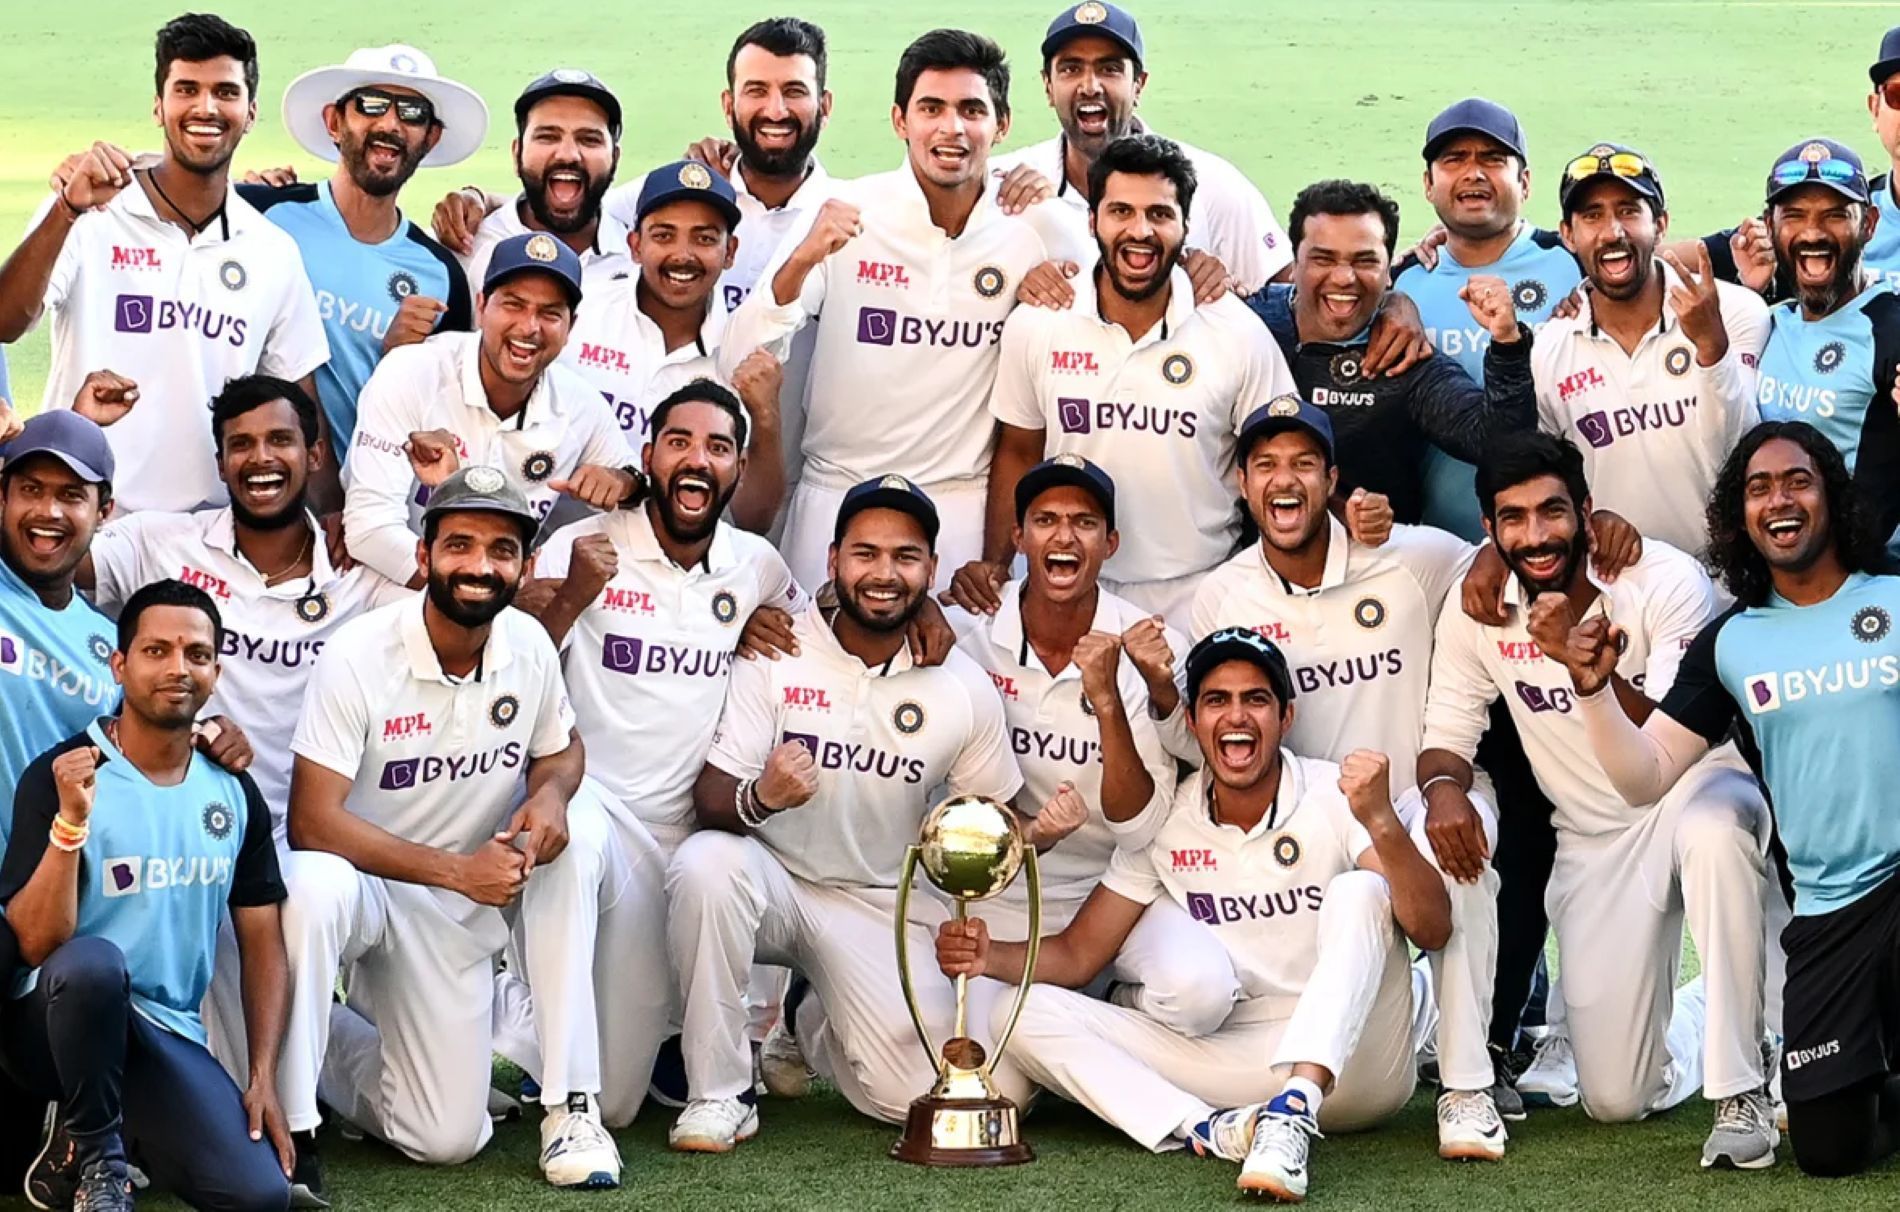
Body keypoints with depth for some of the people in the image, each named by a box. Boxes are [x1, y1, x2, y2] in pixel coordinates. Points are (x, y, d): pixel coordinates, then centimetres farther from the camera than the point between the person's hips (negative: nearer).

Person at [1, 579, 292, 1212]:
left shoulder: (234, 794, 5)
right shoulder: (59, 776, -10)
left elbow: (262, 944, 9)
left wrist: (263, 1081, -2)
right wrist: (71, 821, -31)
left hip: (167, 1034, 4)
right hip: (58, 1020, -4)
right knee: (94, 961, -40)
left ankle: (117, 1118, 11)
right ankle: (92, 1157, -13)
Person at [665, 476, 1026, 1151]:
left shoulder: (963, 688, -2)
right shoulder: (774, 653, -9)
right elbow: (710, 798, -13)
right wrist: (758, 798, -37)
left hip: (881, 906, 2)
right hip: (772, 877, -2)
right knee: (705, 864, -37)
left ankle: (817, 1032, 23)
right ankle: (719, 1091, -20)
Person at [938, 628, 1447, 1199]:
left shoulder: (1337, 797, -8)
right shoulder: (1164, 823, 2)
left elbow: (1432, 931, -18)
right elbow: (1078, 955, 6)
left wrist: (1380, 822, -36)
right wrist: (991, 958, -16)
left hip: (1350, 1059, -3)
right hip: (1235, 1059, 3)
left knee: (1359, 891, -28)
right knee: (1029, 1014, -12)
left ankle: (1292, 1114, -43)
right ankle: (1209, 1130, -34)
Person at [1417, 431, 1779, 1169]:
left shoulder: (1664, 583, -19)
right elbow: (1446, 735, 0)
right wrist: (1442, 785, -24)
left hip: (1696, 794, -3)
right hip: (1593, 840, 3)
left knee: (1712, 829, -44)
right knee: (1615, 1100, -5)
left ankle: (1740, 1094, -32)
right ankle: (1693, 1014, 33)